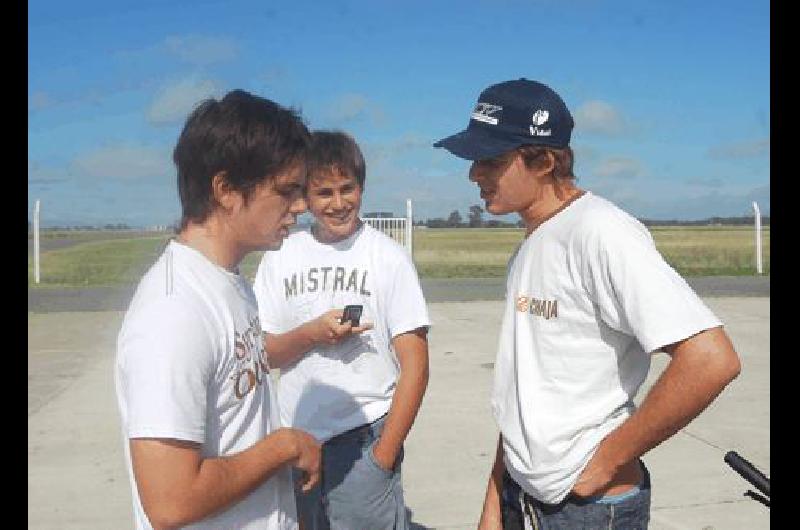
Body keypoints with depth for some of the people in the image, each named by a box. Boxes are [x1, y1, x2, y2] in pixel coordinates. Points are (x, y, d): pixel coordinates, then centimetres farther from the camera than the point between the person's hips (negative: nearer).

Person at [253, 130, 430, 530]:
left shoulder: (387, 256, -6)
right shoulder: (280, 257, 3)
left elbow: (415, 364, -7)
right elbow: (262, 353, 4)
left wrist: (384, 455, -11)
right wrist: (312, 334, -15)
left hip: (362, 440, -3)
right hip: (295, 444, 3)